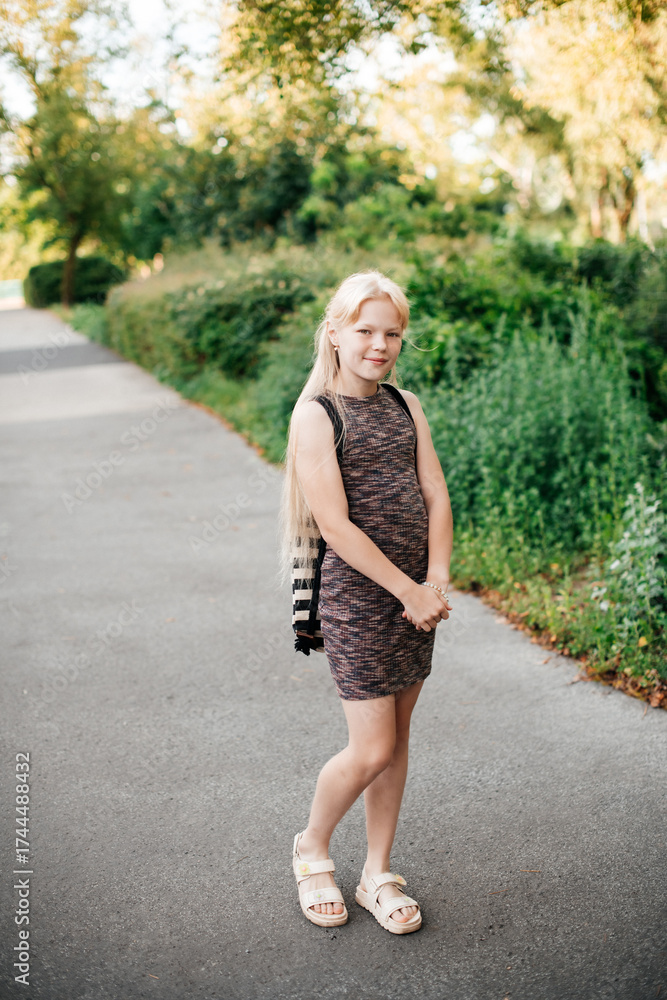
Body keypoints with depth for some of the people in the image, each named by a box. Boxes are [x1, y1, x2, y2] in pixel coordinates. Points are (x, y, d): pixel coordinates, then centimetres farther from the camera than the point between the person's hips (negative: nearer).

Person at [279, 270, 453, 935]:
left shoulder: (406, 406, 9)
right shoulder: (315, 415, -10)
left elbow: (436, 496, 5)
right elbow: (336, 524, -17)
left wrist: (437, 582, -8)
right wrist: (408, 591, -15)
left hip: (415, 591, 6)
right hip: (356, 594, -6)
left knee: (397, 738, 12)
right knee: (372, 749, -3)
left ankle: (378, 875, 28)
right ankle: (313, 847, 26)